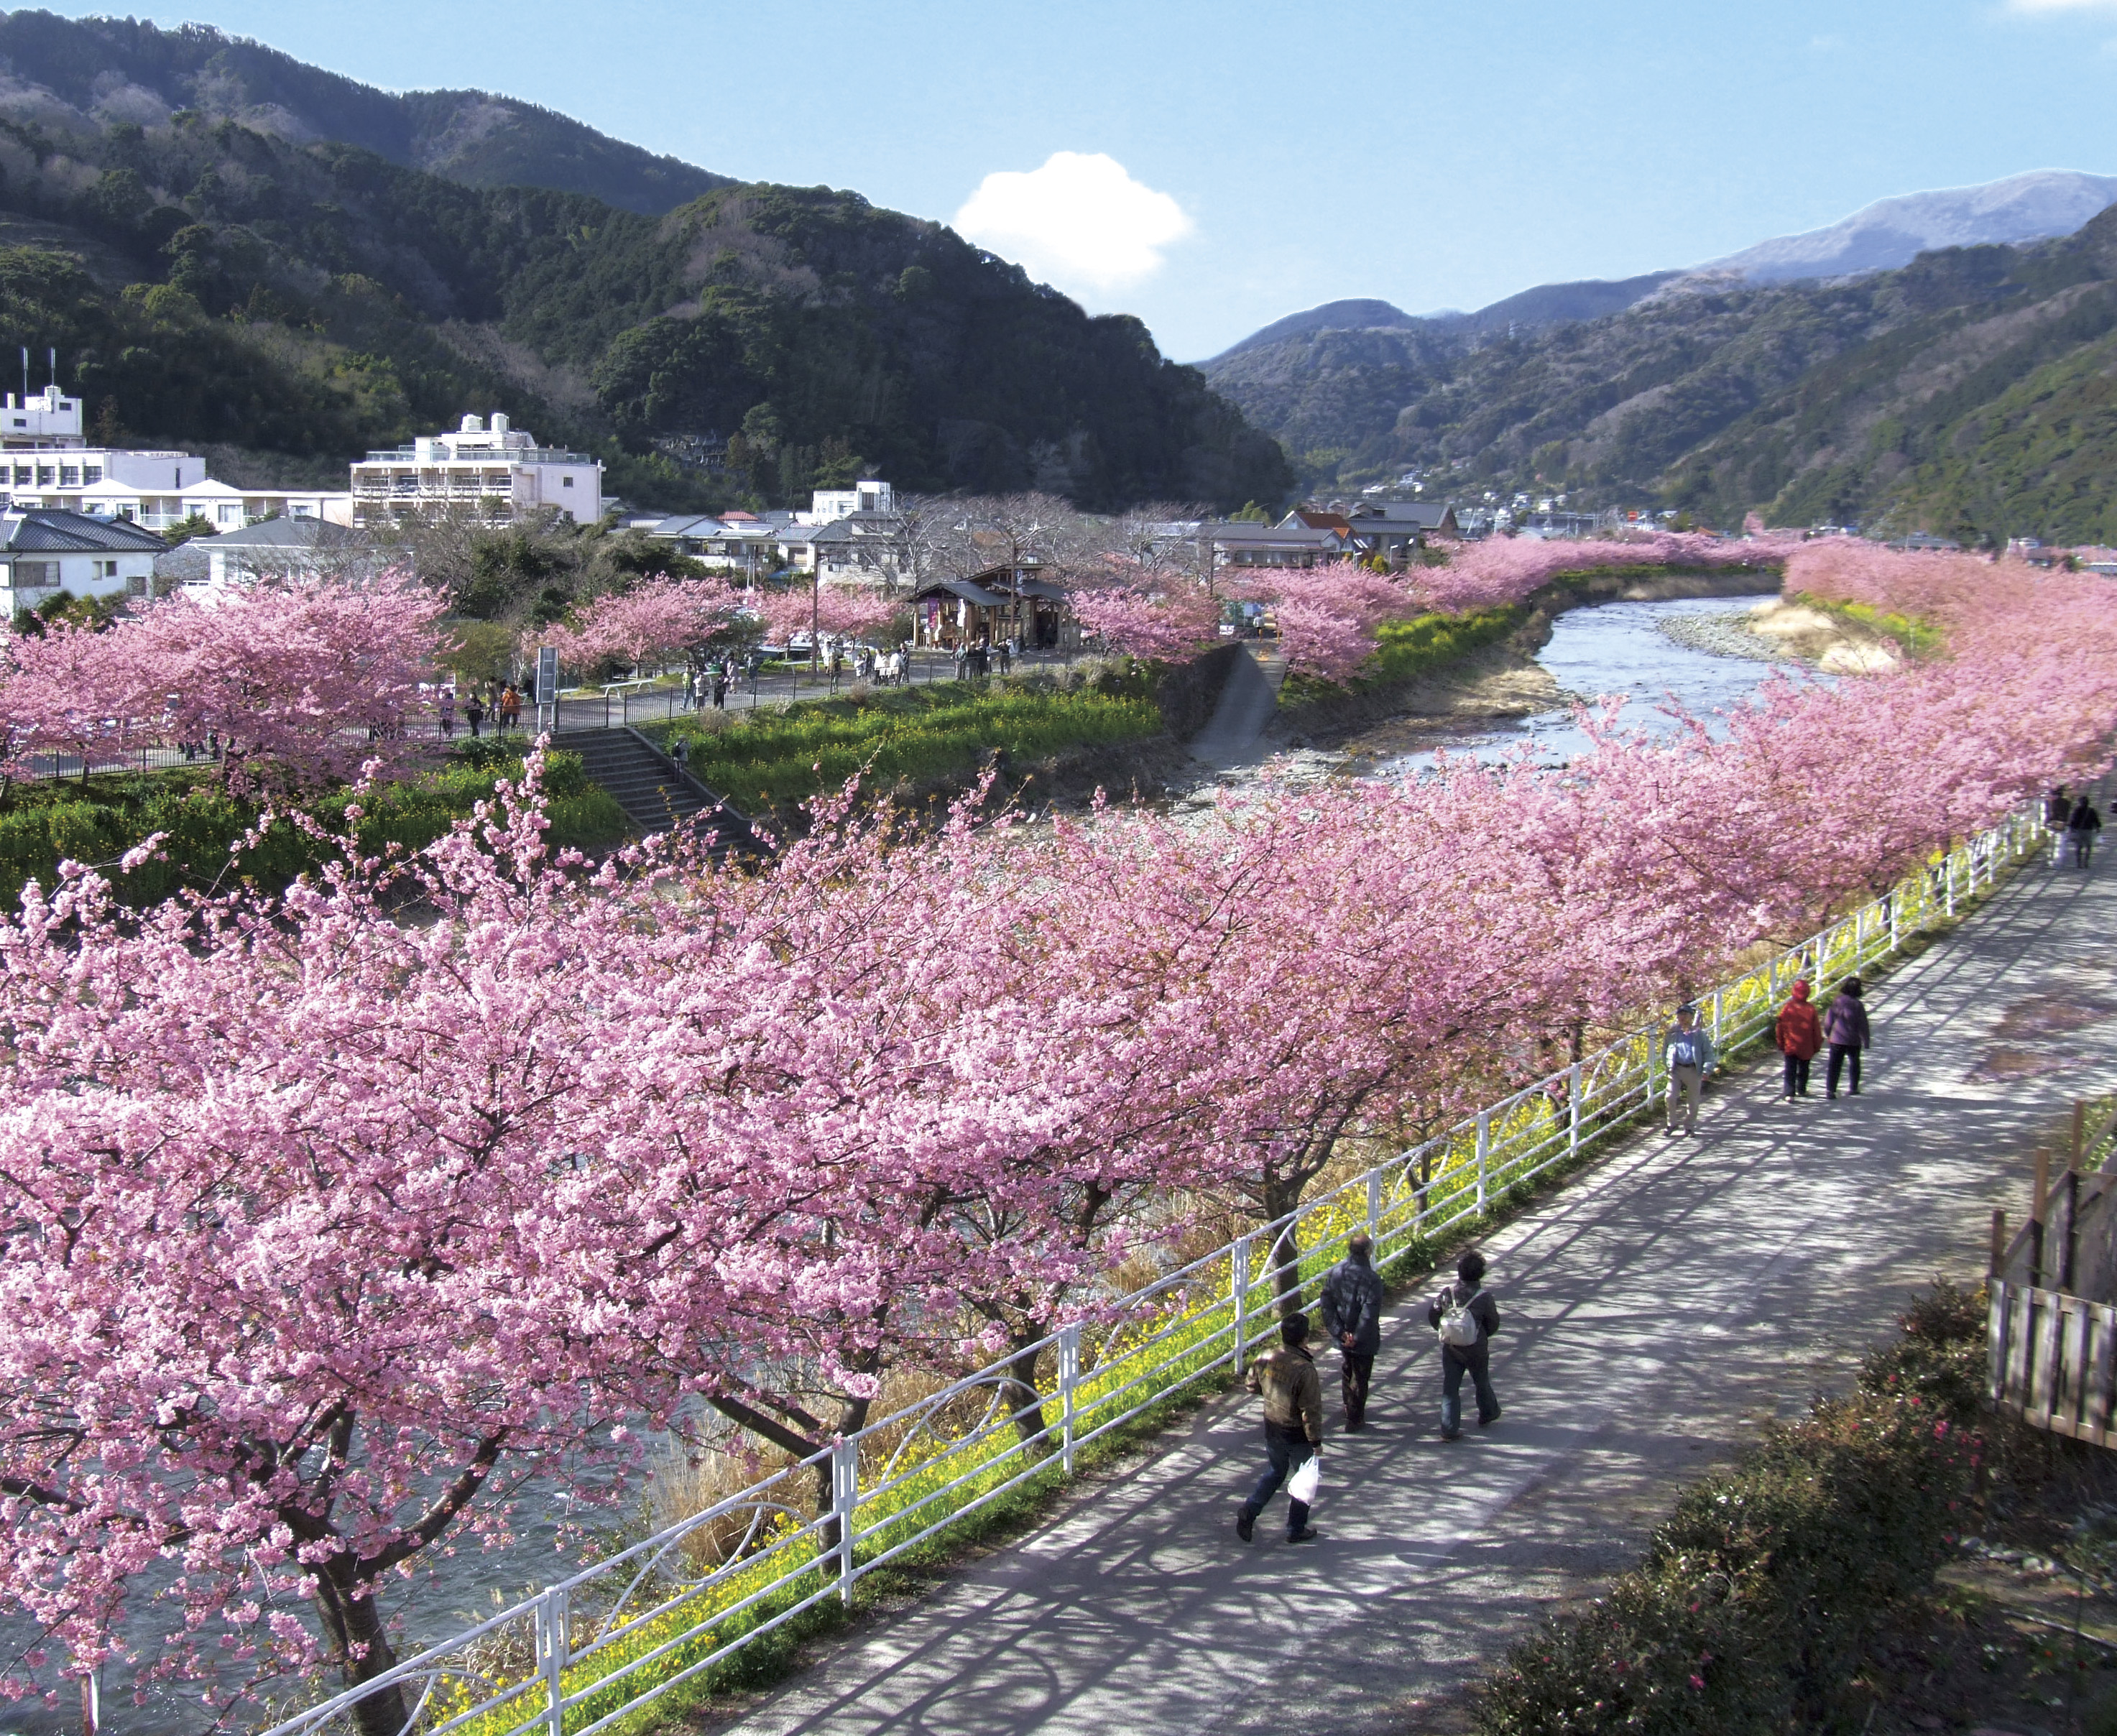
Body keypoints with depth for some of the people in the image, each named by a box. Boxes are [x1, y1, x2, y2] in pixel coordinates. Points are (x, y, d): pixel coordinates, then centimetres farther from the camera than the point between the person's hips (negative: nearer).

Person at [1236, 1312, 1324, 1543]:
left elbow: (1251, 1385, 7)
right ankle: (1296, 1530, 25)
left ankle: (1248, 1513, 13)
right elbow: (1311, 1410, -23)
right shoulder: (1305, 1370, -28)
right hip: (1297, 1434, -5)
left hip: (1272, 1428, 6)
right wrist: (1316, 1441, -12)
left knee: (1274, 1473, 26)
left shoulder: (1265, 1358, -9)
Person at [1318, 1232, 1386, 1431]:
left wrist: (1339, 1331, -7)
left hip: (1343, 1336, 6)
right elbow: (1369, 1314, -28)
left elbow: (1326, 1304, -6)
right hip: (1363, 1340, -6)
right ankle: (1354, 1420, 21)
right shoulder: (1371, 1279, -24)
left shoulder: (1336, 1271, -6)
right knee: (1360, 1378, 11)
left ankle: (1349, 1409, 46)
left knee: (1348, 1370, 28)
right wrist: (1356, 1338, -18)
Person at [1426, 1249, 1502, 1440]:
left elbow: (1432, 1316, -4)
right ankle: (1488, 1413, 46)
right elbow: (1493, 1324, -8)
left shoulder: (1447, 1293, -13)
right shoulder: (1484, 1297, -19)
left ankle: (1449, 1428, 7)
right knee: (1482, 1383, 23)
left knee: (1450, 1388, 9)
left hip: (1450, 1349, 1)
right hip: (1477, 1351, -1)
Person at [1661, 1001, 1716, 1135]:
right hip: (1676, 1069, 1)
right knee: (1670, 1097, -10)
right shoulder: (1672, 1034, 6)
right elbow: (1665, 1051, 16)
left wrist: (1706, 1070, -9)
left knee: (1692, 1101, 7)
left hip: (1693, 1070, -1)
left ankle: (1689, 1127, 24)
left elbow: (1708, 1053, 2)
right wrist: (1667, 1066, 3)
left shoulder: (1699, 1034, 2)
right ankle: (1671, 1124, 10)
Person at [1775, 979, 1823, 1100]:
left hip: (1790, 1047, 0)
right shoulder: (1811, 1010, -11)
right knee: (1803, 1069, 19)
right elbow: (1816, 1030, -4)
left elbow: (1779, 1028, -2)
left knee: (1790, 1070, 2)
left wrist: (1781, 1044, 10)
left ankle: (1789, 1093, -10)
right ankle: (1801, 1090, 34)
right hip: (1806, 1048, 0)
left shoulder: (1787, 1008, -10)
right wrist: (1817, 1046, 9)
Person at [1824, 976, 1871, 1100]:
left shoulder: (1836, 1002, -5)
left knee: (1835, 1065, 1)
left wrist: (1827, 1035, 16)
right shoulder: (1858, 1005, -11)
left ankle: (1830, 1089, -10)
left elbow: (1828, 1021, 1)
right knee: (1855, 1063, 21)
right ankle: (1854, 1088, 27)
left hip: (1837, 1040, 1)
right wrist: (1866, 1042, -2)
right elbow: (1863, 1025, -9)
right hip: (1854, 1041, -1)